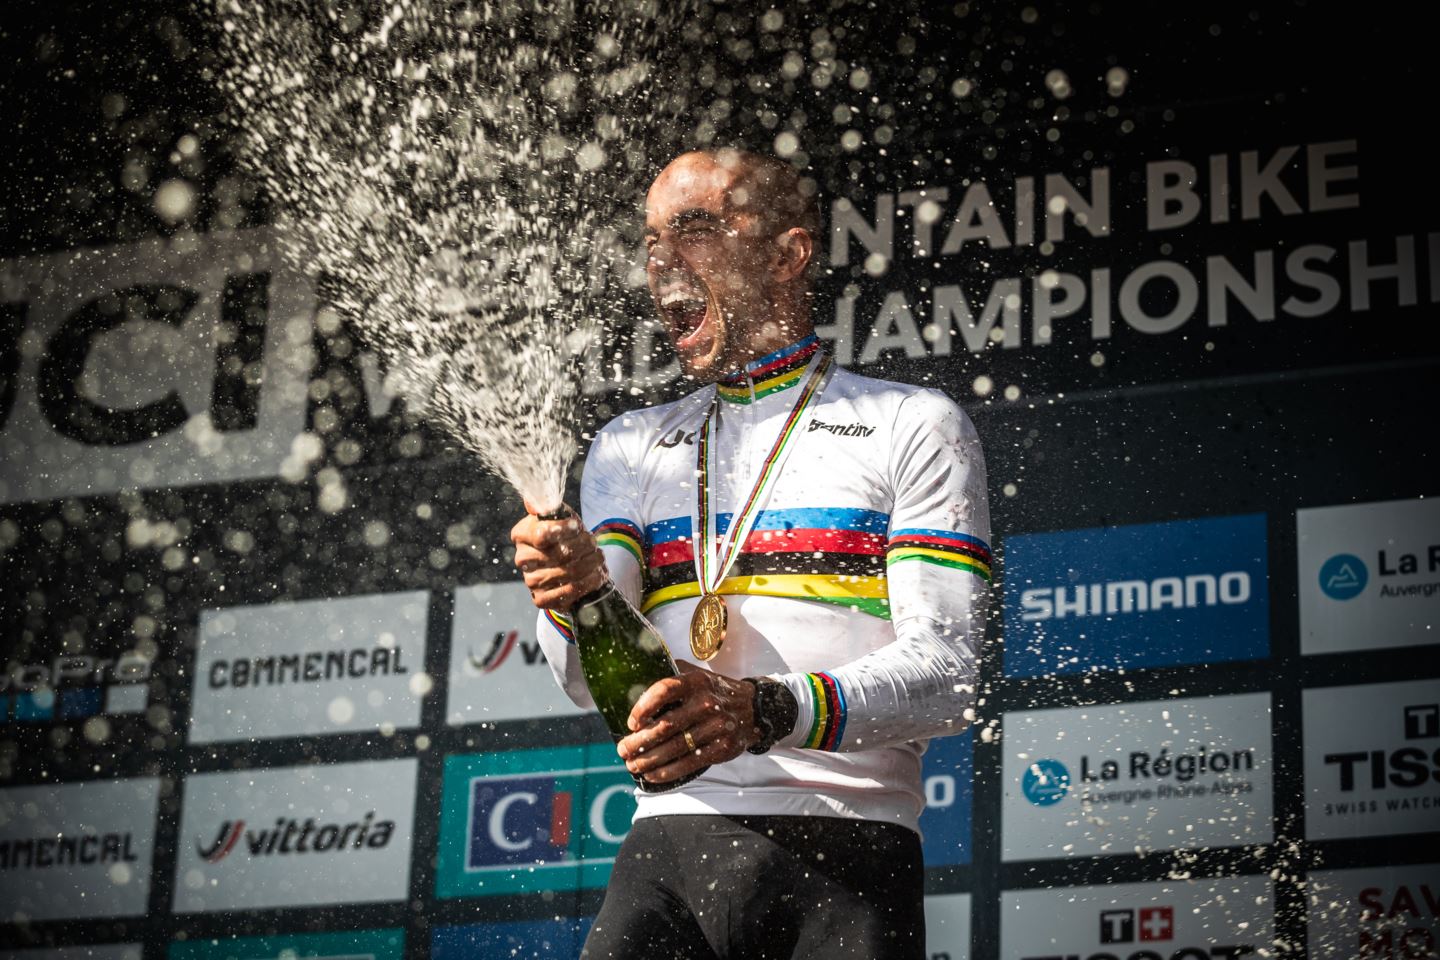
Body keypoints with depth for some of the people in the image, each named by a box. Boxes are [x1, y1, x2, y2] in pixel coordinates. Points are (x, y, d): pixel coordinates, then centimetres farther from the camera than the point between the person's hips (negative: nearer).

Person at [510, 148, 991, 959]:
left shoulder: (917, 427, 8)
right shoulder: (629, 448, 20)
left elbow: (946, 675, -4)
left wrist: (767, 711, -21)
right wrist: (579, 597, -15)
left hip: (846, 858, -2)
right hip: (671, 845, 2)